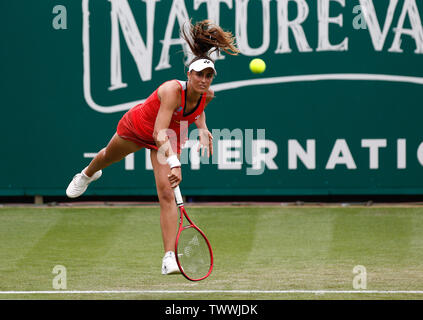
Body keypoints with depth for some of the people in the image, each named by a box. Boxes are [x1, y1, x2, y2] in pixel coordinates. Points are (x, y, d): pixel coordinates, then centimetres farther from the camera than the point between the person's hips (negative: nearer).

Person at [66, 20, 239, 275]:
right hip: (137, 127, -2)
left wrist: (202, 128, -10)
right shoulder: (172, 90, -41)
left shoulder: (207, 96, -21)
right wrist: (174, 164, -59)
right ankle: (89, 174, 69)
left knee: (167, 194, -16)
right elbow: (159, 133, -48)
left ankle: (170, 258, -19)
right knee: (109, 157, 30)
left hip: (169, 140, 2)